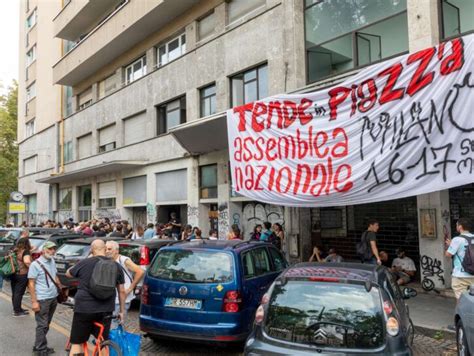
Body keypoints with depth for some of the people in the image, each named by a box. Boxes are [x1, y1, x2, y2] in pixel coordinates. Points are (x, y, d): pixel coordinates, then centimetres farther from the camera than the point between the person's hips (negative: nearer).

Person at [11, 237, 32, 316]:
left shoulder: (15, 250, 8)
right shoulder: (26, 251, -15)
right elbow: (26, 261, -31)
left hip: (13, 274, 8)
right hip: (22, 275, -8)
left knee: (14, 292, 17)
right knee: (19, 293, 0)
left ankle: (16, 309, 31)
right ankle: (17, 311, 7)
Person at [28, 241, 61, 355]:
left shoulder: (52, 261, 7)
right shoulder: (35, 264, -12)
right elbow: (31, 284, -12)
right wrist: (34, 301, -16)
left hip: (53, 298, 7)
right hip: (42, 299, -7)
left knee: (46, 324, 14)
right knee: (42, 325, -1)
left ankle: (39, 346, 25)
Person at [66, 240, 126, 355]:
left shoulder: (84, 263, -6)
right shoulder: (116, 266, 2)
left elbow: (68, 274, 15)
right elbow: (122, 291, 6)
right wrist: (122, 311, 15)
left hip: (84, 309, -2)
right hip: (105, 311, 3)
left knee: (77, 343, 10)